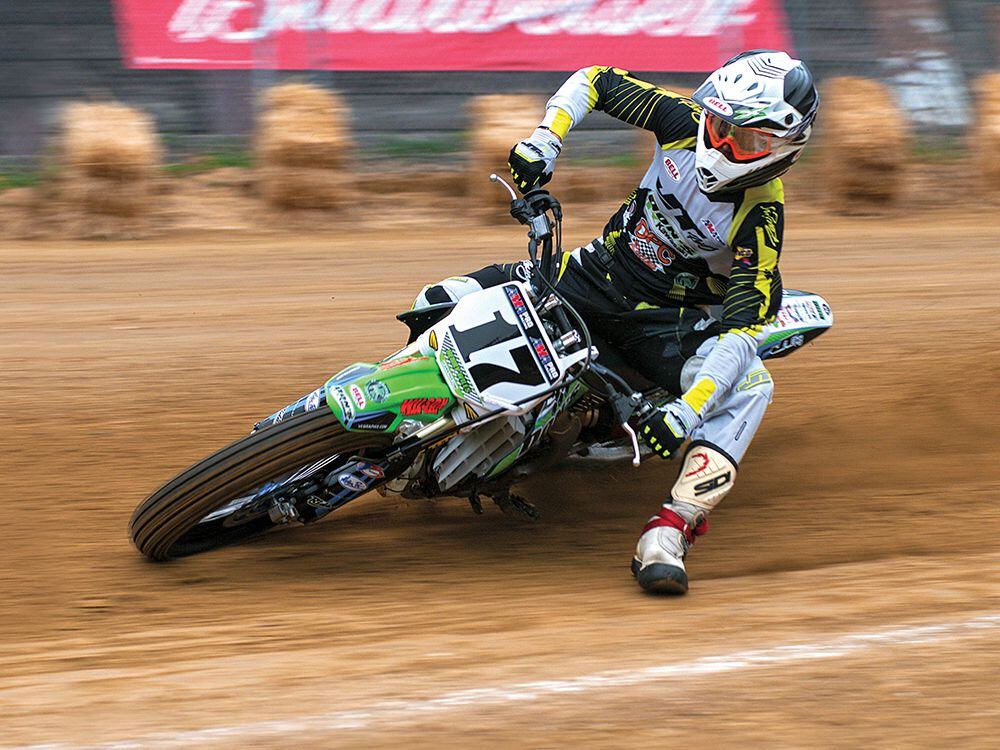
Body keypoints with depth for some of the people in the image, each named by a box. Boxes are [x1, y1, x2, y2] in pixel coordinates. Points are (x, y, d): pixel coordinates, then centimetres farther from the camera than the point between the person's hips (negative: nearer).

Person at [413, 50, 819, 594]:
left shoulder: (760, 219, -24)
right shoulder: (685, 121, -13)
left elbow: (743, 328, -30)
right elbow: (596, 81, 0)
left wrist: (688, 411, -41)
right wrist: (544, 139, -15)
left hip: (666, 319, -4)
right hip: (594, 277, 4)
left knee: (750, 386, -34)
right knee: (442, 304, -8)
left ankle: (668, 534, -39)